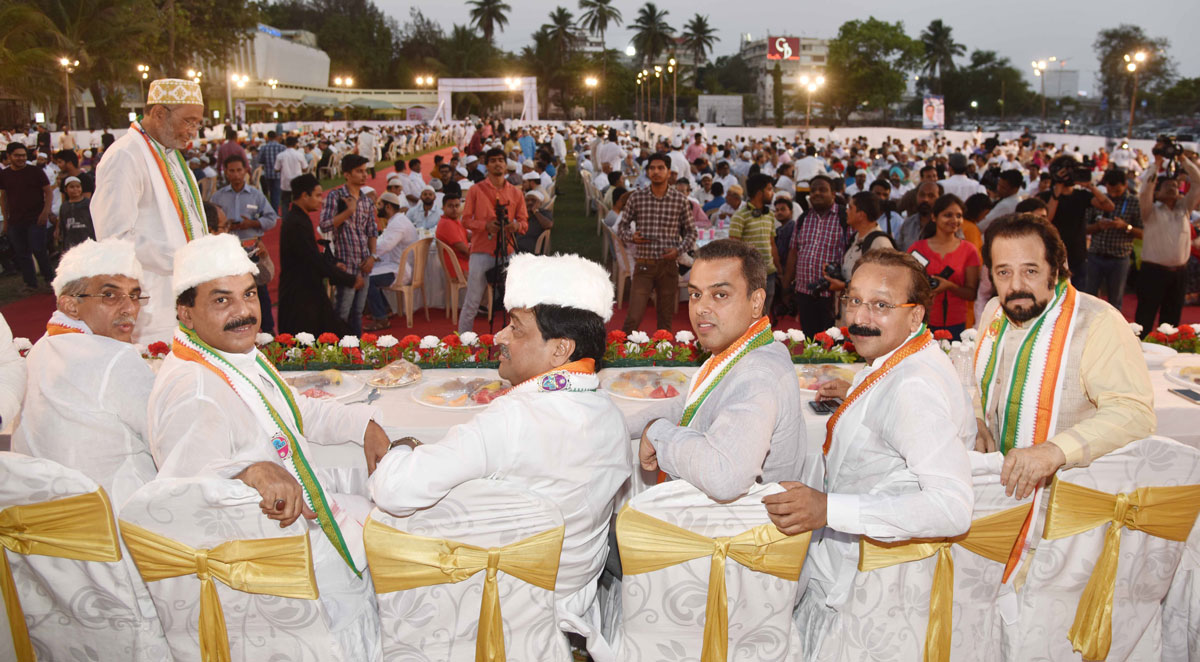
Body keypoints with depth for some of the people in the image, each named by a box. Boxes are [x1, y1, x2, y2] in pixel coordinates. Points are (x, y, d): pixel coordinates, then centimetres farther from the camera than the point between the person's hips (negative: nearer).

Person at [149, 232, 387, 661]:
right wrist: (254, 471, -54)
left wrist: (364, 425, 7)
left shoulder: (241, 356, 6)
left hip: (305, 517, 10)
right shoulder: (192, 391, -27)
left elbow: (300, 412, 20)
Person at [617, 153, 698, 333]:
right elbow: (622, 226, 9)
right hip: (643, 265, -1)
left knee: (665, 320, 9)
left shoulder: (680, 200, 1)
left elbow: (691, 232, 8)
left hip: (668, 266, 1)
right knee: (633, 318, -5)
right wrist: (631, 237, -12)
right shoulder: (636, 198, 0)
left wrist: (679, 249, -10)